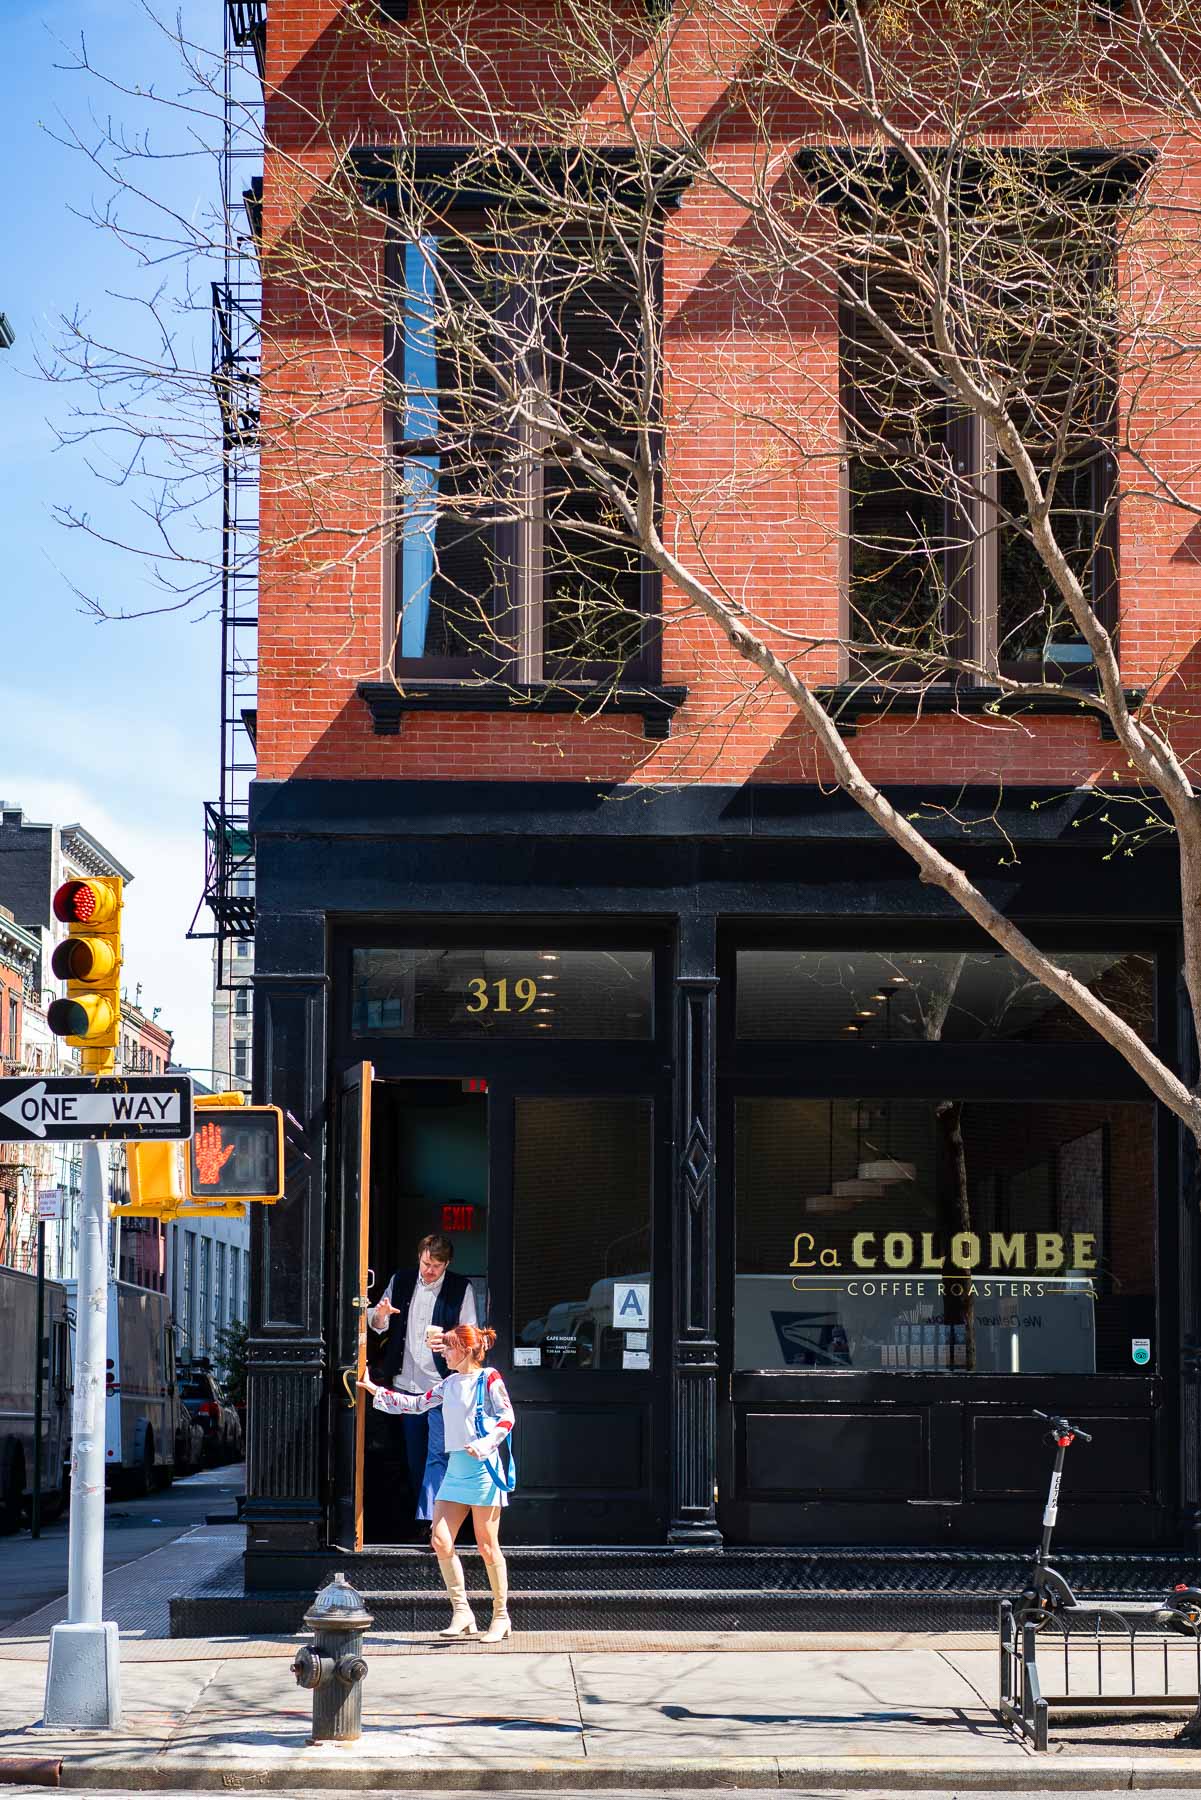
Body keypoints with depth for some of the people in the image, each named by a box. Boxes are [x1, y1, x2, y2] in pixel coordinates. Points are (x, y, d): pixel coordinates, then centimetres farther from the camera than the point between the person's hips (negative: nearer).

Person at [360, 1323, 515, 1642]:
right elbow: (416, 1404, 24)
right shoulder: (449, 1384, 16)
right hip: (455, 1469, 7)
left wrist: (484, 1444, -25)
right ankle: (461, 1613, 5)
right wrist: (375, 1390, 23)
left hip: (482, 1468, -7)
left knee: (487, 1546, -3)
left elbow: (507, 1417, -12)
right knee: (440, 1541, -2)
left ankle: (501, 1617, 9)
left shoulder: (488, 1378, -5)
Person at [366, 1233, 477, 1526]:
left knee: (437, 1455, -13)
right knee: (414, 1455, 12)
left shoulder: (461, 1288, -2)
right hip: (406, 1383, 4)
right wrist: (380, 1314, -13)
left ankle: (429, 1519, -17)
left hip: (441, 1383, -4)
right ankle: (421, 1514, 23)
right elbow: (377, 1324, 11)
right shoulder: (401, 1281, 8)